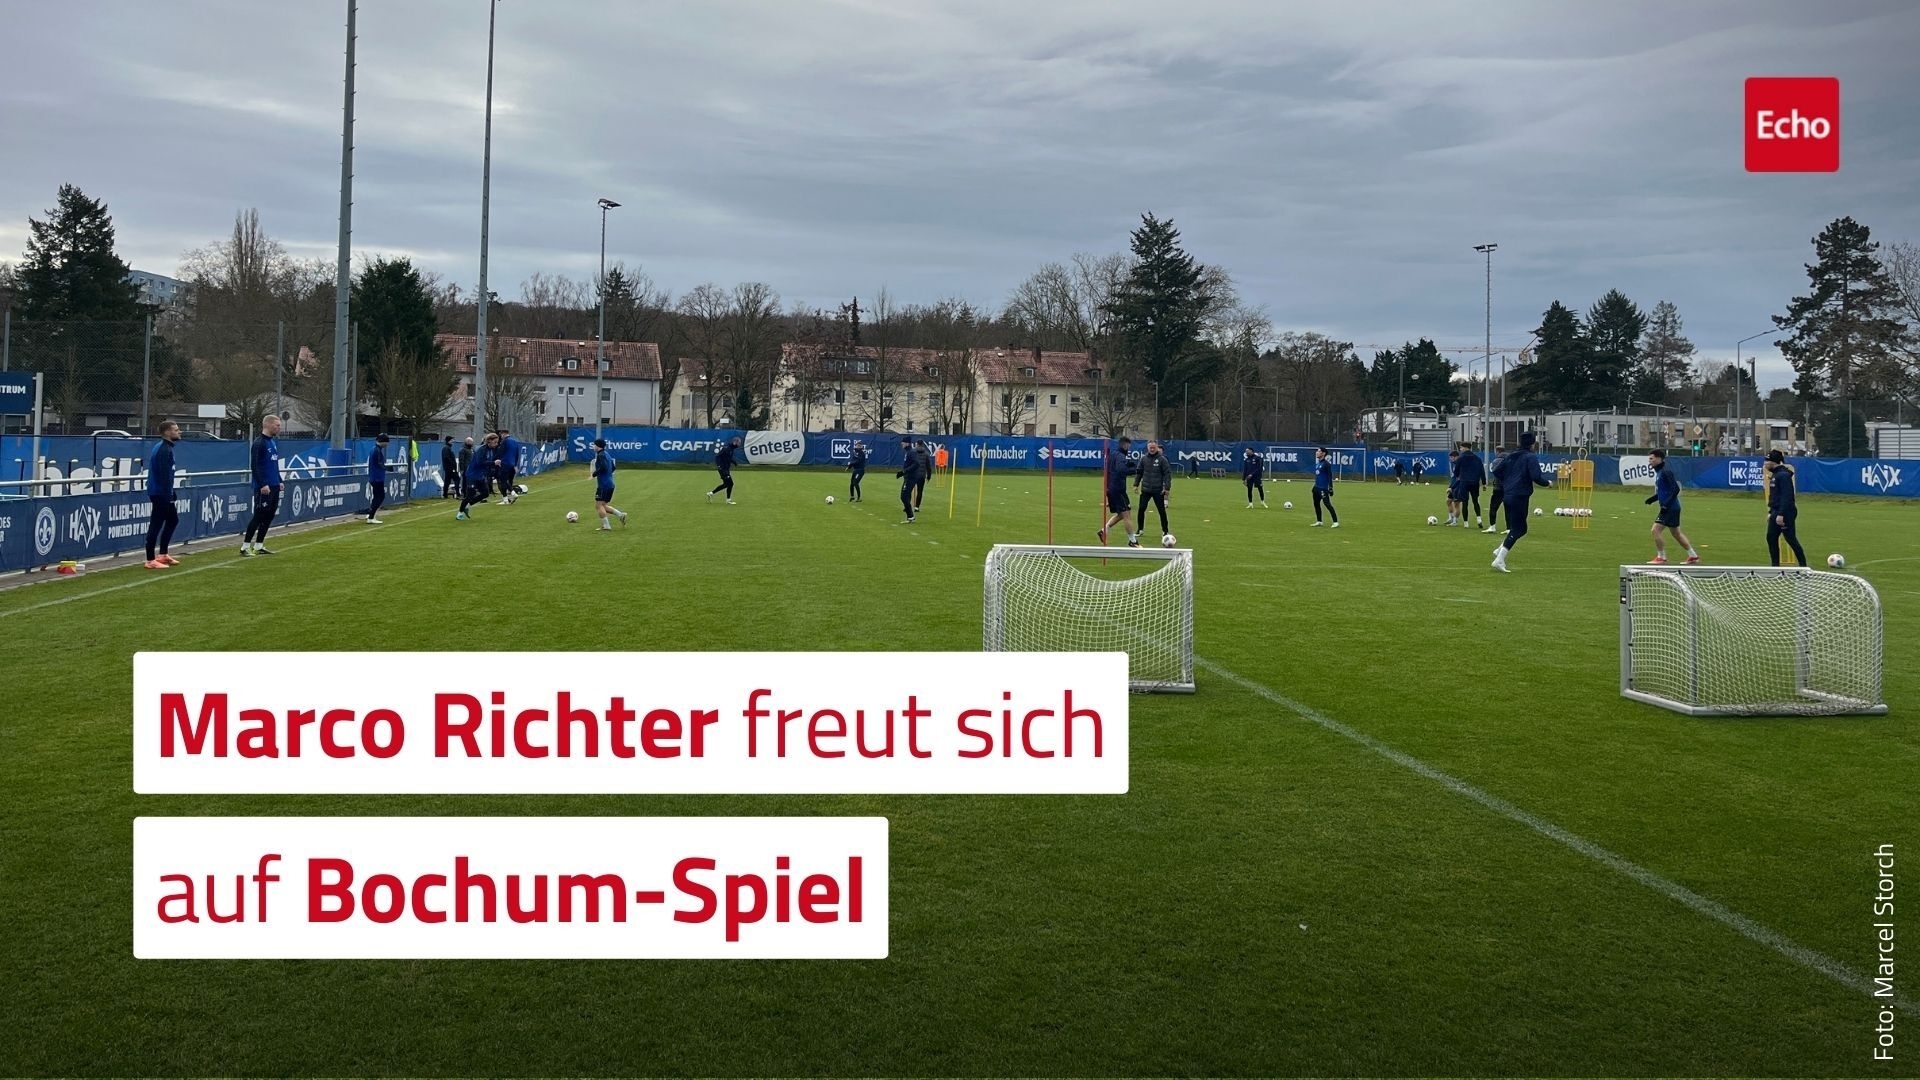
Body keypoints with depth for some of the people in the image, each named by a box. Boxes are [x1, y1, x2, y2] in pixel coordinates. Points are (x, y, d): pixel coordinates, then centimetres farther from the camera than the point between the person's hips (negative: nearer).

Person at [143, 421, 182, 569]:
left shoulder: (163, 447, 15)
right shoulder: (165, 450, -16)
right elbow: (165, 475, -23)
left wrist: (170, 494, 21)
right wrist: (169, 496, -23)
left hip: (161, 493, 11)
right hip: (161, 494, -11)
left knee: (173, 519, 20)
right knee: (156, 525, -6)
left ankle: (162, 555, 25)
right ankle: (151, 560, -2)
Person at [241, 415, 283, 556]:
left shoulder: (273, 442, 15)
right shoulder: (259, 442, -13)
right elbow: (255, 466, -18)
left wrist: (279, 481, 19)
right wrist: (262, 485, -22)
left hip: (273, 486, 9)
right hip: (263, 487, -9)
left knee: (269, 516, 9)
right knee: (259, 516, -7)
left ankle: (259, 546, 16)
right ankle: (245, 547, -1)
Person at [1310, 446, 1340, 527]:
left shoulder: (1326, 463, -12)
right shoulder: (1317, 463, 13)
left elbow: (1330, 476, -15)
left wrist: (1330, 488, -18)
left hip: (1323, 487, -9)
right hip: (1317, 487, 9)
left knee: (1327, 504, -12)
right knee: (1316, 504, 12)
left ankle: (1336, 522, -11)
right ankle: (1319, 521, 23)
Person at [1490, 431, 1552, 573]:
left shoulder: (1511, 456, 12)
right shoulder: (1530, 458, -8)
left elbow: (1496, 472, 12)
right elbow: (1536, 477, -17)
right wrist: (1548, 483, 1)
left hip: (1507, 496, 8)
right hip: (1520, 497, -8)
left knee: (1520, 528, 20)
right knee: (1517, 529, -3)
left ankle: (1500, 550, 9)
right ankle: (1499, 560, -11)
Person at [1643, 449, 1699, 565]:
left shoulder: (1665, 472, -16)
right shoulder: (1658, 473, 13)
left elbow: (1676, 489, -22)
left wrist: (1666, 504, -25)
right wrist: (1652, 499, 10)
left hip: (1671, 508, -10)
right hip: (1668, 508, 10)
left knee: (1655, 530, -11)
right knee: (1676, 533, 17)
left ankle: (1661, 557, -1)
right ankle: (1693, 556, 26)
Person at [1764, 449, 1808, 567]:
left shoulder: (1783, 475, -15)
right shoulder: (1774, 475, 14)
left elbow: (1786, 496, -22)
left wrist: (1781, 514, -25)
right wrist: (1770, 512, 19)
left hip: (1785, 513, -10)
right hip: (1776, 512, 10)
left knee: (1791, 539, -6)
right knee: (1771, 538, 9)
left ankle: (1803, 566, 1)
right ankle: (1775, 565, 15)